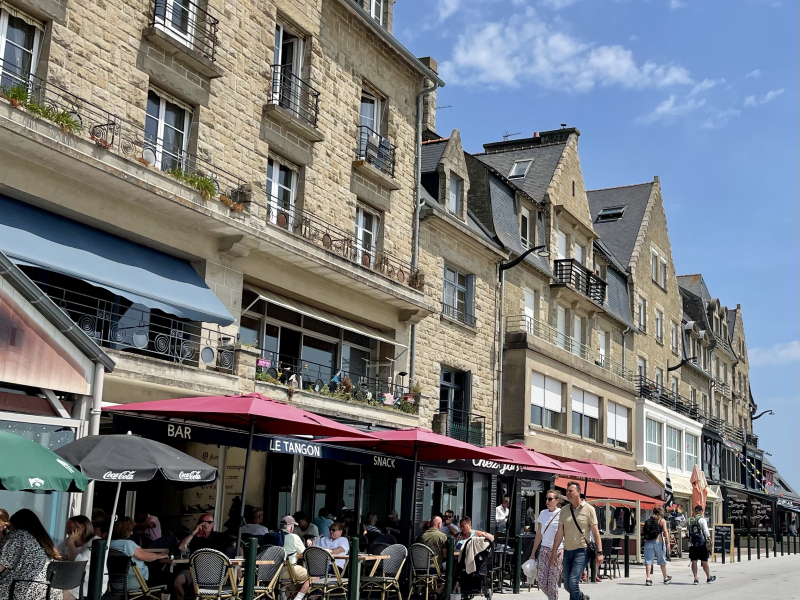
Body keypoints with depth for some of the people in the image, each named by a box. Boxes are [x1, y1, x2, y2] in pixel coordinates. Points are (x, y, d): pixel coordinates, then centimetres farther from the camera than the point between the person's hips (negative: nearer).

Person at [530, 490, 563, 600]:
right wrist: (533, 553, 15)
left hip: (557, 550, -5)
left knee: (552, 582, -4)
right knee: (541, 581, 0)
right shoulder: (543, 513, 10)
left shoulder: (562, 514, -6)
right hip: (544, 550, 5)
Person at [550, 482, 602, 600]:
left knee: (573, 581, -17)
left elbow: (595, 531, -6)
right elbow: (560, 532, 7)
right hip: (567, 551, 5)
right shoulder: (564, 510, 7)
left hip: (582, 550, -5)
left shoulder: (588, 509, -4)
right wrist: (554, 552, 3)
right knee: (567, 585, 10)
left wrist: (599, 552, -11)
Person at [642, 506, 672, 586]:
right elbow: (665, 532, -9)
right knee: (662, 560, 13)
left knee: (648, 560, -1)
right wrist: (668, 543, -10)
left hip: (648, 542, 2)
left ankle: (648, 578, -13)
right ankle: (665, 578, 28)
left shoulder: (648, 520, 12)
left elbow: (643, 531, 7)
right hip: (658, 541, -2)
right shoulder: (662, 520, 0)